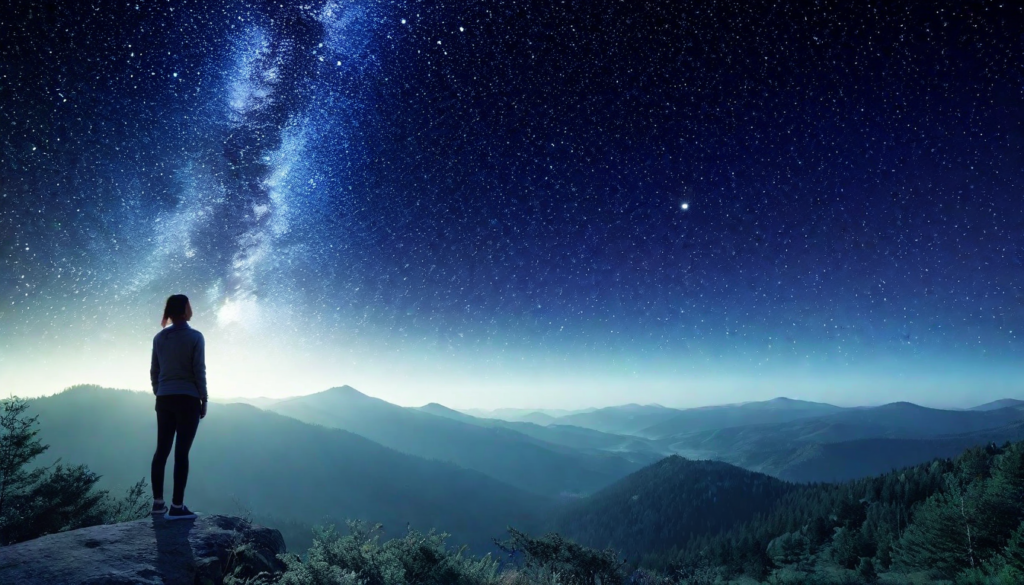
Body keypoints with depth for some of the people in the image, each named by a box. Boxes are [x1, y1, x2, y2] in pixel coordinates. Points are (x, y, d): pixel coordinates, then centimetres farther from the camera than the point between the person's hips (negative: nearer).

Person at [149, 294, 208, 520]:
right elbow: (199, 371, -9)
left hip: (164, 400, 6)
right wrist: (203, 400, -2)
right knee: (182, 452, -4)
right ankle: (177, 506, -1)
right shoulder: (195, 337, -8)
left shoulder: (159, 337, 8)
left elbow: (154, 371, 10)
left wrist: (159, 395, 19)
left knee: (162, 450, 11)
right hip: (188, 399, -6)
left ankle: (158, 502, 18)